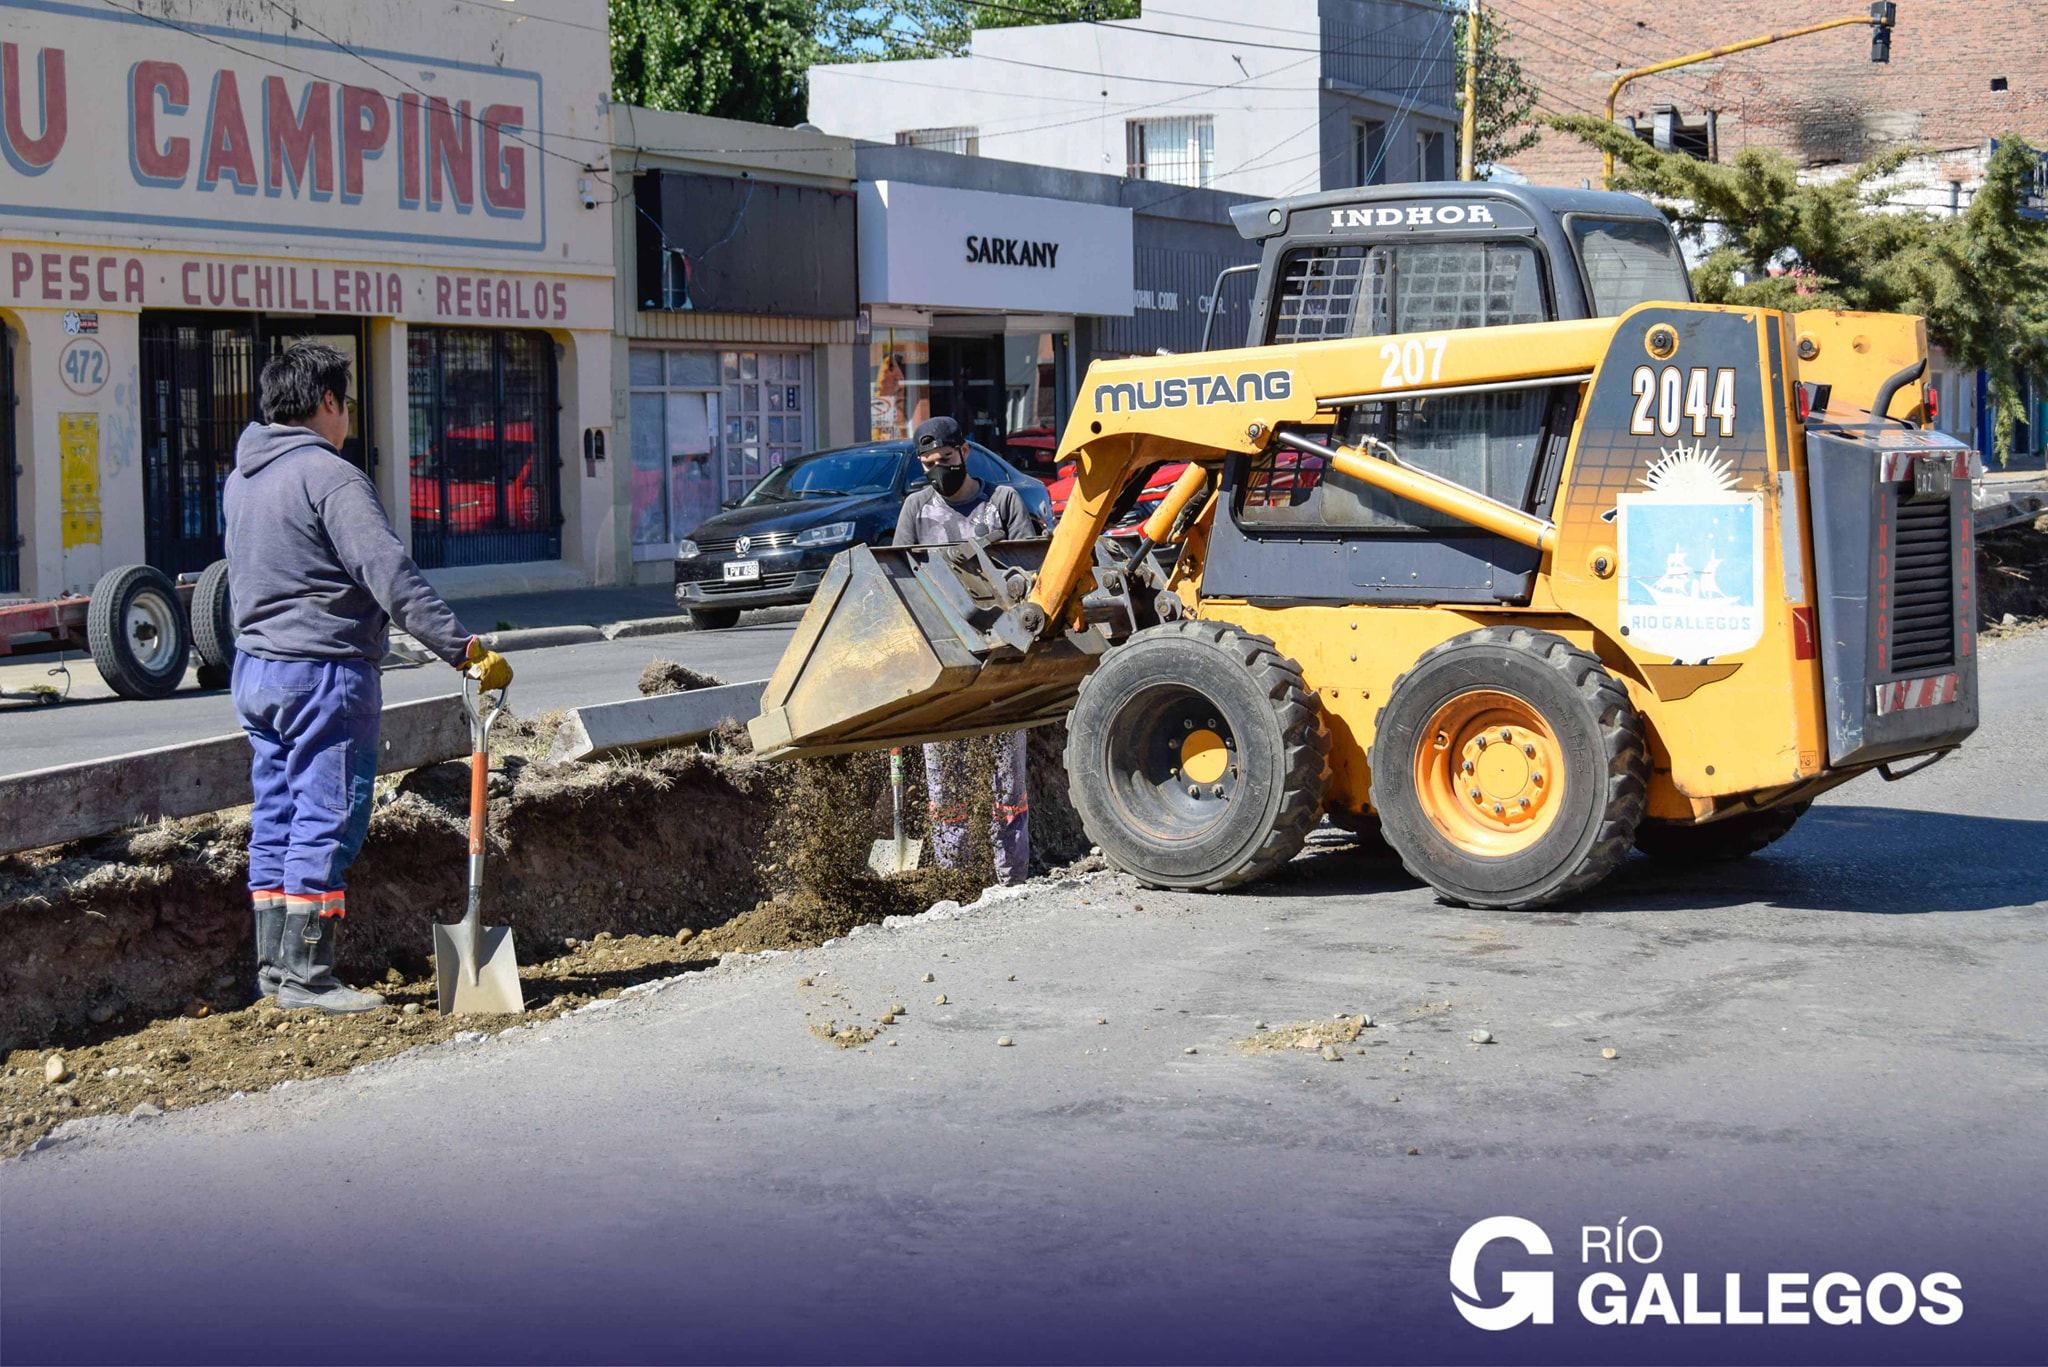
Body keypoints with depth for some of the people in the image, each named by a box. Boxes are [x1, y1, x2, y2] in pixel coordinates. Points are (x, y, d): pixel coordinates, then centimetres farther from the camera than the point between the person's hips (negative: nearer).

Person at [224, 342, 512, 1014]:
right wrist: (465, 649, -23)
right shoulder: (330, 477, -14)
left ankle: (273, 964, 16)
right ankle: (305, 976, -3)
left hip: (255, 668, 9)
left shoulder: (242, 478, 14)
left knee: (275, 818, 12)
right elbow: (392, 576, -22)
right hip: (324, 672, -9)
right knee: (326, 820, -4)